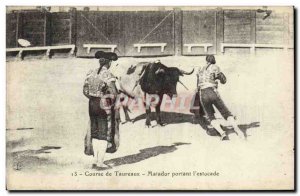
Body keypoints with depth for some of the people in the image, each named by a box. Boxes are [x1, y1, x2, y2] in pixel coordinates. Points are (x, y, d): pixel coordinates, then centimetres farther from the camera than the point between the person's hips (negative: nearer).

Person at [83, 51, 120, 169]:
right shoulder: (108, 75, -16)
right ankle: (99, 163, 4)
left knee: (95, 133, 17)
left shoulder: (91, 73, 3)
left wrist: (93, 98, 13)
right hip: (105, 106, -6)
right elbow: (114, 94, -20)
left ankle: (95, 160, 24)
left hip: (92, 104, 6)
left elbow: (85, 91, 5)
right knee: (104, 134, 4)